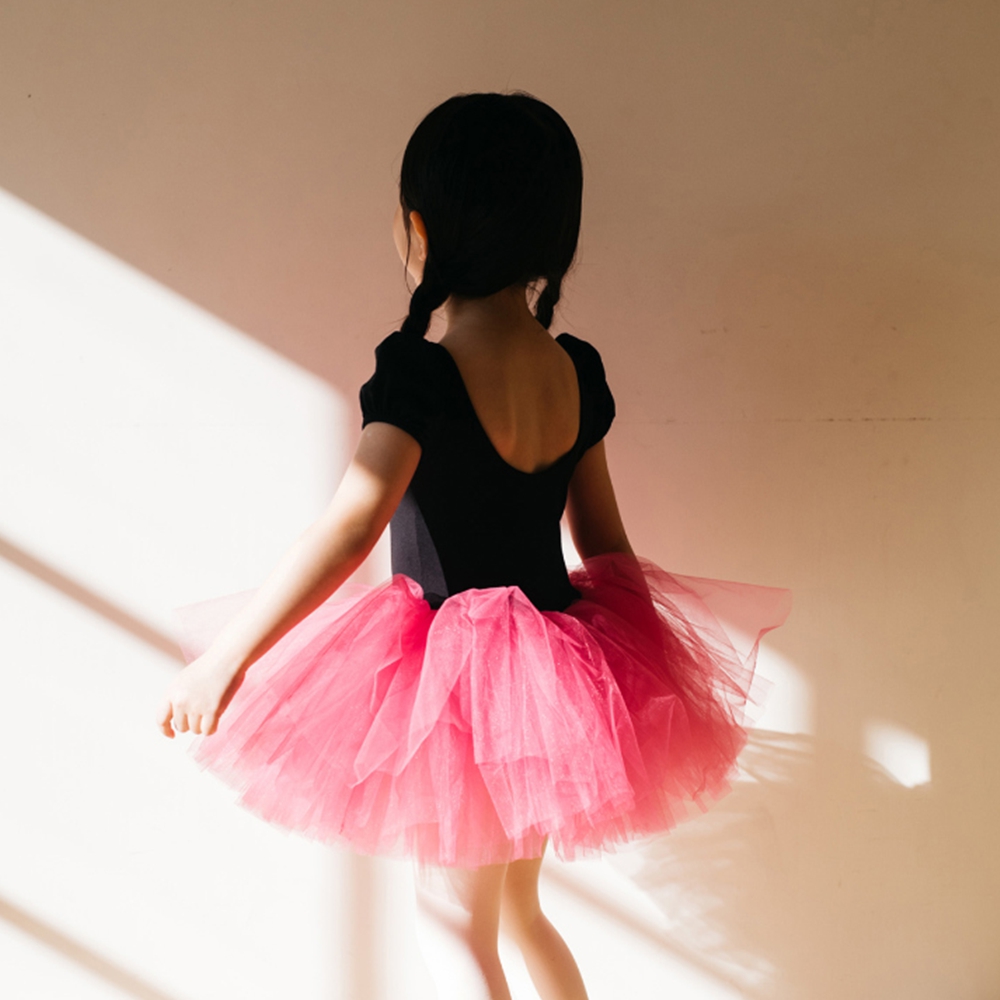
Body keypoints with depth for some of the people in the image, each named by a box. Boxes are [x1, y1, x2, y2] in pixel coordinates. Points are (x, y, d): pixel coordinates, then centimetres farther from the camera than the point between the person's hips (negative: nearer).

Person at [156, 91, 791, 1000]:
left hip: (465, 683, -7)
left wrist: (224, 658, -26)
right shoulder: (576, 370, 0)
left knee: (459, 921, 14)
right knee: (517, 904, 26)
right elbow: (605, 542, 8)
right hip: (558, 673, 7)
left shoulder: (422, 374, -21)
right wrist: (638, 655, 22)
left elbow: (348, 531, -31)